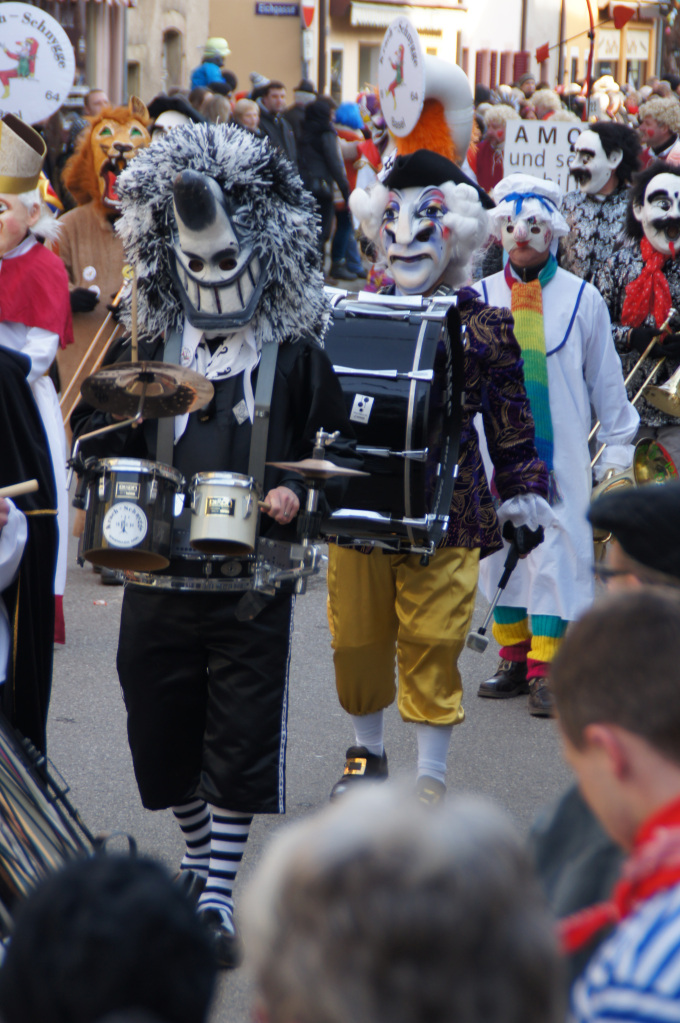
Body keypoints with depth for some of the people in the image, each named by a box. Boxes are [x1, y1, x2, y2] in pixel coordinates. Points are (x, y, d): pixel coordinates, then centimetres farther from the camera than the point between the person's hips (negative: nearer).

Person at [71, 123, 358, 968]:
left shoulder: (294, 354, 2)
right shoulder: (148, 350, 9)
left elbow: (340, 448, 3)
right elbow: (100, 437, 16)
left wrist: (299, 494, -14)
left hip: (254, 584, -3)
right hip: (158, 576, 3)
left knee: (241, 742, -3)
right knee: (164, 735, 11)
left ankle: (217, 896, 5)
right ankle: (200, 858, 35)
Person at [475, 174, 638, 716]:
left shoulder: (581, 298, 2)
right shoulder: (480, 298, 5)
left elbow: (606, 377, 8)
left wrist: (618, 447, 9)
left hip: (560, 453, -2)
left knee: (555, 552, -6)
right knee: (502, 549, 7)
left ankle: (543, 669, -3)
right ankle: (514, 658, 18)